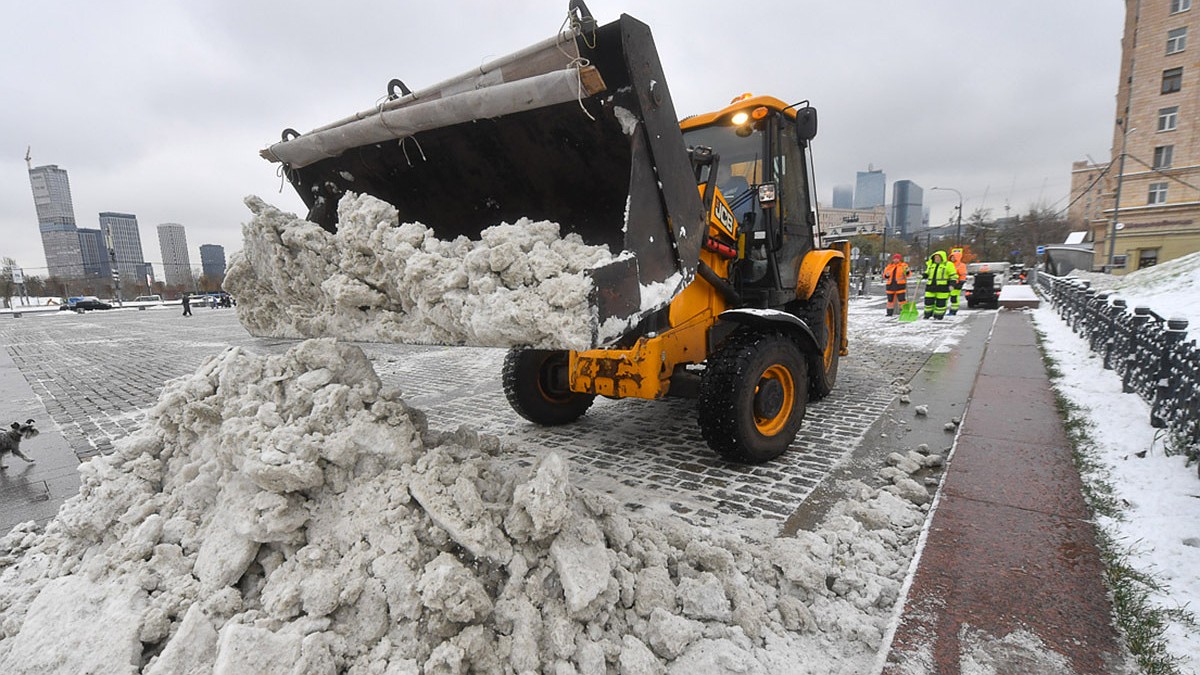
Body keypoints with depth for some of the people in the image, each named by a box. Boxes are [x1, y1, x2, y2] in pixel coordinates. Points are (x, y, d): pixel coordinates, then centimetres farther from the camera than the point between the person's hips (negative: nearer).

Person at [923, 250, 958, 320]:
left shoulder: (948, 265, 0)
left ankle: (938, 316, 9)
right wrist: (924, 275, 3)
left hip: (942, 287, -4)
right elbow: (927, 273, 25)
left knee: (941, 303, 0)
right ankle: (927, 315, 16)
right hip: (930, 286, 4)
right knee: (928, 301, 4)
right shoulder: (931, 264, 13)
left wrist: (952, 284, -13)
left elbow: (953, 276, -1)